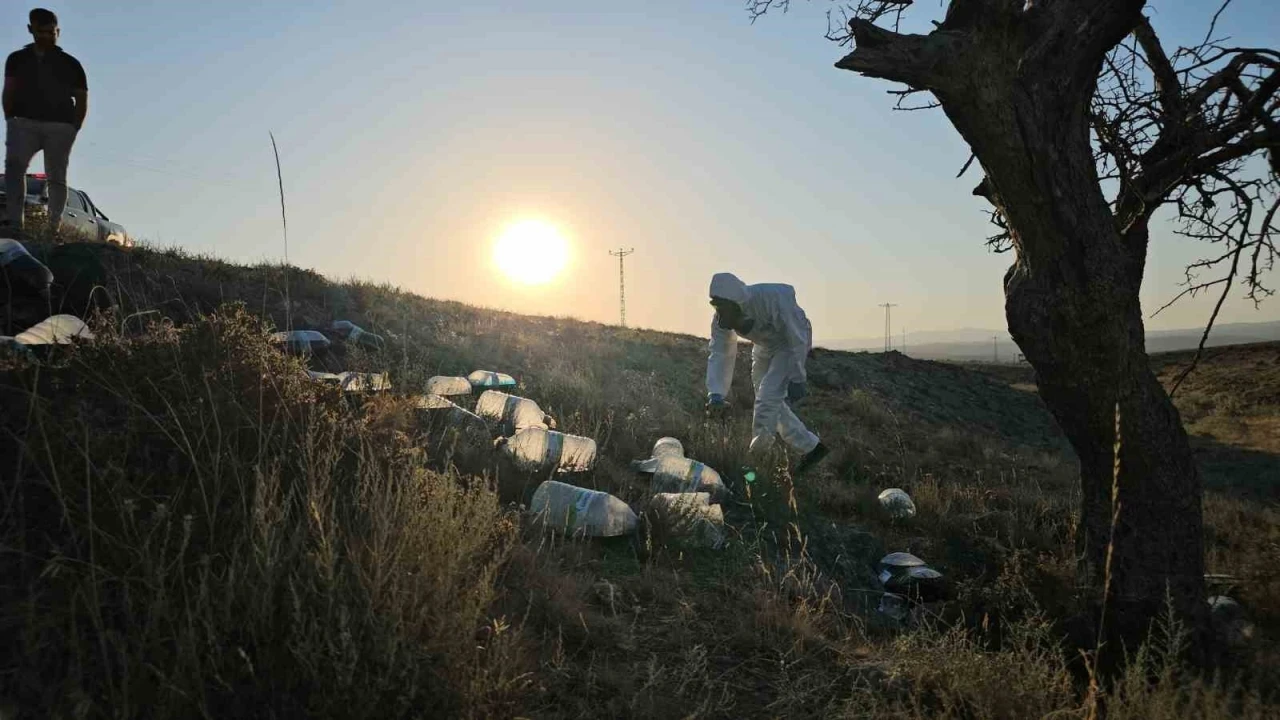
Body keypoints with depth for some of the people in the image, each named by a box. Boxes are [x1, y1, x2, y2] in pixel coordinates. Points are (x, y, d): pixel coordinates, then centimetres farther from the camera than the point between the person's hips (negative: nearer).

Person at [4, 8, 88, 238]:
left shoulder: (70, 64, 11)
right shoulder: (17, 59, 16)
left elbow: (81, 100, 10)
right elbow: (9, 93, 15)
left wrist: (73, 129, 0)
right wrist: (10, 121, 1)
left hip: (60, 126, 0)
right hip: (24, 123, 1)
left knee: (56, 177, -2)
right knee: (13, 167, -20)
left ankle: (53, 229, -1)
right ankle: (15, 223, -27)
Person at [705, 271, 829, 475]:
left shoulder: (773, 299, -37)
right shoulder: (721, 317, -19)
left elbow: (798, 338, -28)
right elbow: (718, 354, -20)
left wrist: (796, 379, -25)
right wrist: (715, 395, -32)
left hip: (792, 344, -7)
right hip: (764, 347, 7)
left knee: (768, 395, -21)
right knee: (771, 404, 8)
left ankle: (755, 457, -11)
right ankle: (812, 447, 20)